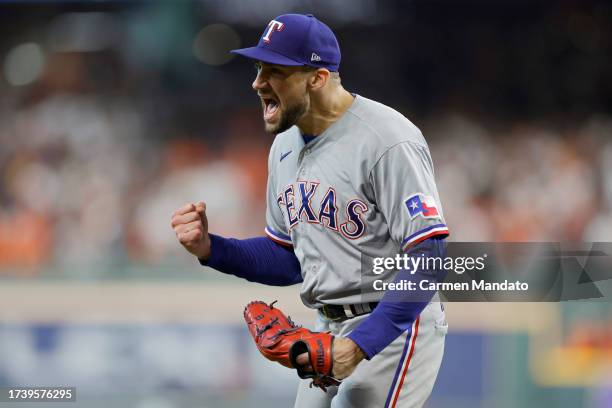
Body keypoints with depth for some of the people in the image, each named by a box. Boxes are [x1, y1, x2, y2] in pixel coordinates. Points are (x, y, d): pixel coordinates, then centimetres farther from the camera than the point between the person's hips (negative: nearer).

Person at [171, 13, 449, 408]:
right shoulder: (286, 146, 9)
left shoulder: (386, 141, -19)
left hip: (396, 328, -9)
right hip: (328, 331, 9)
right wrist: (209, 248, 0)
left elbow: (427, 259, -23)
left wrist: (359, 345, -29)